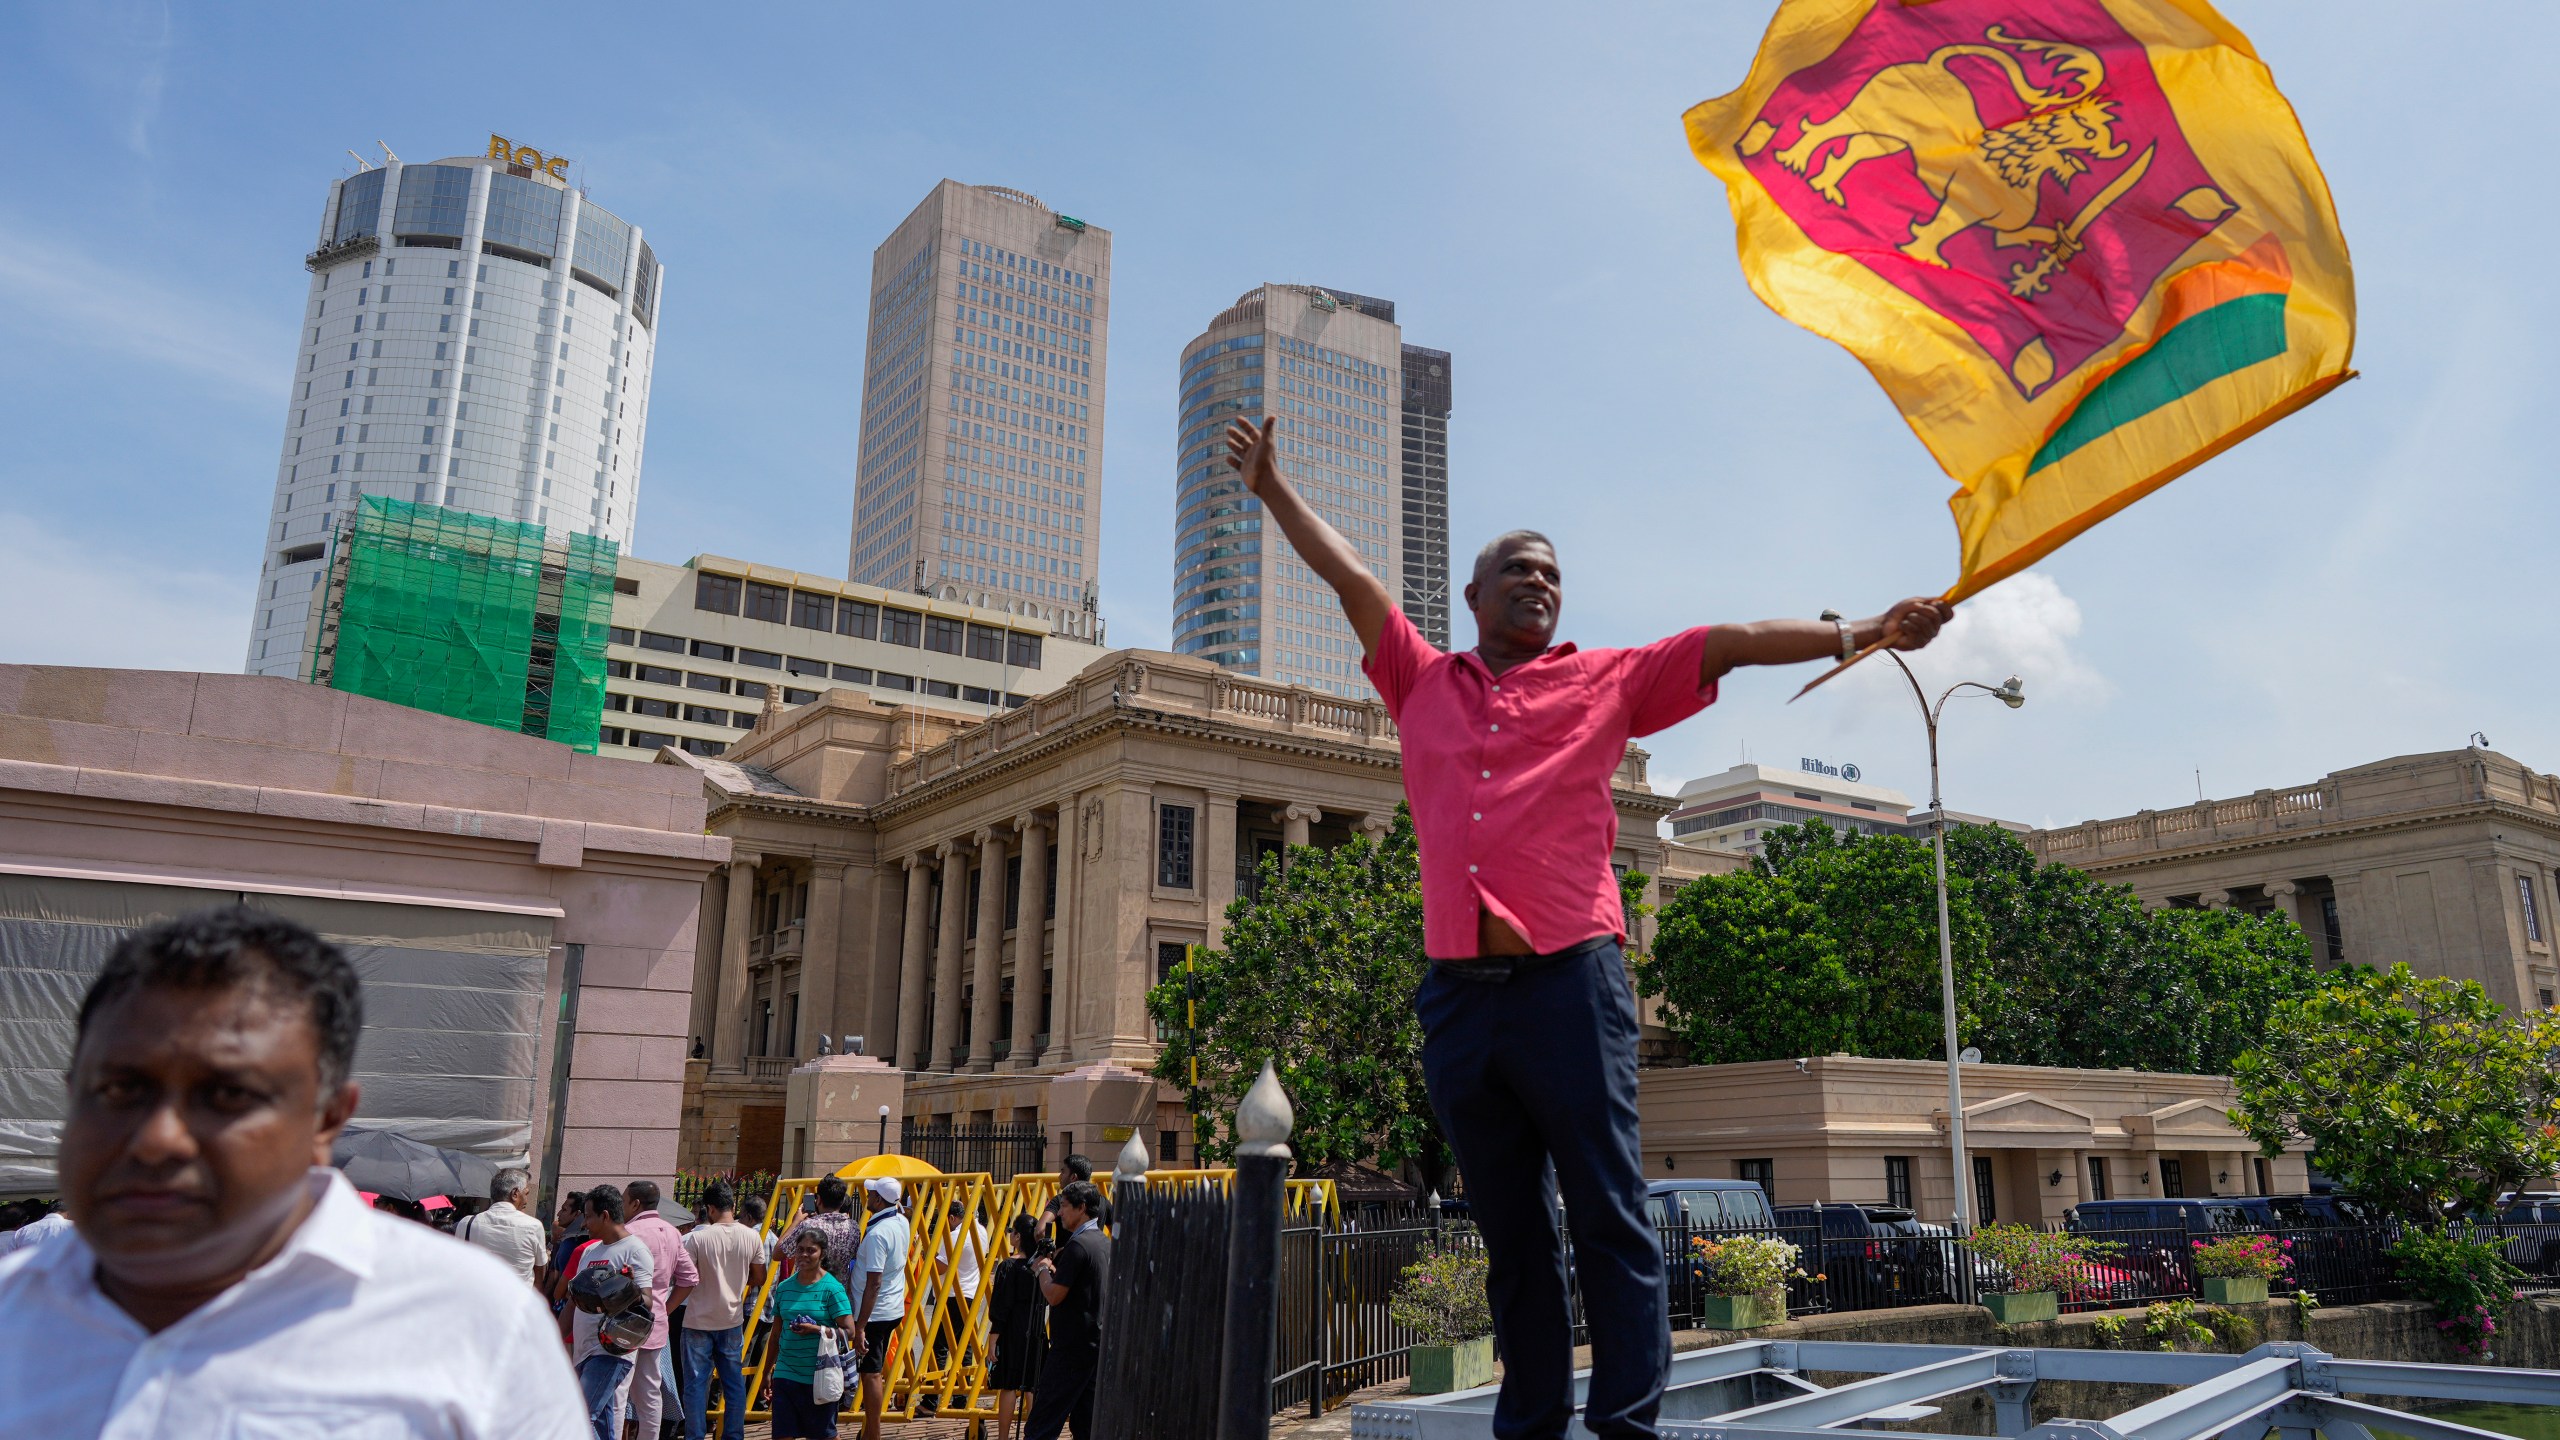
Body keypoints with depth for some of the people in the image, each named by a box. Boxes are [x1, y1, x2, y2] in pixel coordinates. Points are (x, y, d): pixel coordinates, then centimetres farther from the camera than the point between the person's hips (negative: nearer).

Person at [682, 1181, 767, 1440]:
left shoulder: (697, 1238, -15)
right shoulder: (752, 1237, -4)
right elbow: (759, 1279, 4)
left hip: (699, 1321, -3)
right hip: (733, 1319, 3)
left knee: (696, 1382, 5)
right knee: (734, 1382, 12)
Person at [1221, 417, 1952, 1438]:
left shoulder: (1607, 681, 13)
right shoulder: (1423, 684, 18)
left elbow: (1729, 642, 9)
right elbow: (1352, 580, 21)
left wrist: (1860, 635, 4)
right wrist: (1271, 488, 26)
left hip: (1569, 982, -3)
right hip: (1457, 994, 3)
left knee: (1609, 1217, -3)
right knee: (1510, 1230, 11)